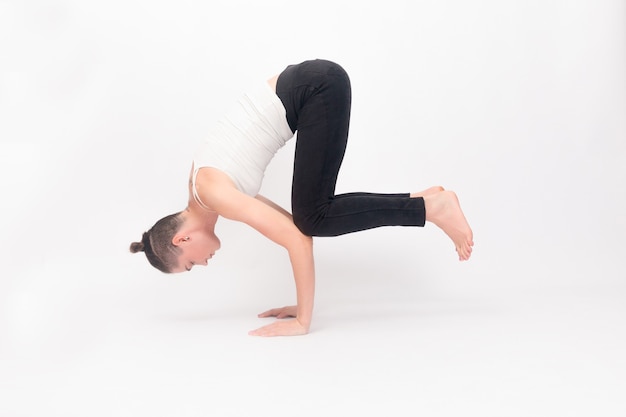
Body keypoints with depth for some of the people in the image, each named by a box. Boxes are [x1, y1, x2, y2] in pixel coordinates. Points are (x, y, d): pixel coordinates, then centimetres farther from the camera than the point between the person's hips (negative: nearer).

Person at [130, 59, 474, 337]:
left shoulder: (212, 192, -12)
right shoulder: (203, 185, 12)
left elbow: (296, 238, -19)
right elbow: (289, 224, 16)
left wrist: (302, 321, -12)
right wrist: (302, 305, 19)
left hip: (320, 87, -8)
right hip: (312, 88, 8)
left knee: (313, 220, -10)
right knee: (310, 217, 6)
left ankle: (430, 206, -6)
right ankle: (422, 201, 9)